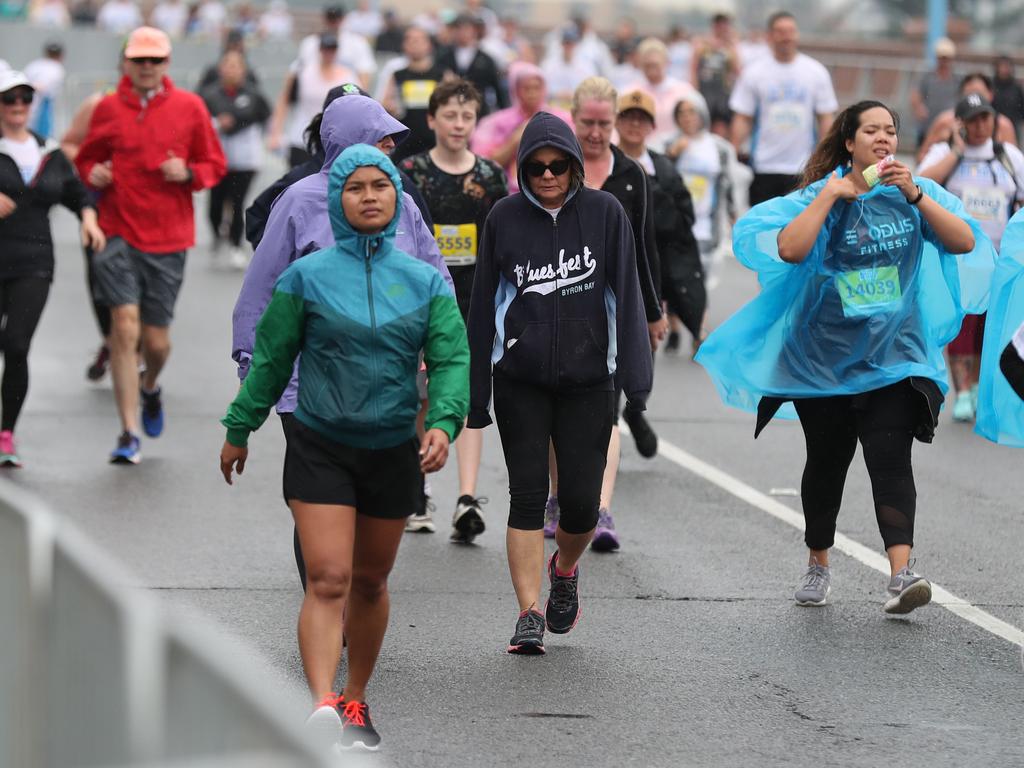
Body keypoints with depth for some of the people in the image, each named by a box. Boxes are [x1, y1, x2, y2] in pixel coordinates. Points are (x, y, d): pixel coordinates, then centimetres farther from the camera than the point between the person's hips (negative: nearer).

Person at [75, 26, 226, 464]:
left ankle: (150, 387, 43)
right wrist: (93, 173, -7)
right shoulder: (108, 108, 3)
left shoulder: (189, 107, 2)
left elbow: (214, 165, 9)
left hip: (168, 238, 1)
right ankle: (129, 434, -8)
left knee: (156, 340, 5)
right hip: (119, 233, -1)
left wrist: (188, 173, -12)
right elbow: (86, 158, 16)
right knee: (125, 325, -14)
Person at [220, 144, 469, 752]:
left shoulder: (425, 282, 2)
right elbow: (271, 359, 4)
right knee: (328, 580, -15)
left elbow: (452, 359, -3)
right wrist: (239, 431, 8)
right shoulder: (307, 277, -3)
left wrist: (444, 423, -20)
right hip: (320, 447, -3)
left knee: (370, 582, 15)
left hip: (393, 450, 3)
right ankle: (322, 707, -24)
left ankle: (355, 701, 31)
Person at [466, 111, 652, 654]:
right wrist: (476, 394, 4)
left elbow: (625, 296, 0)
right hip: (520, 381, 0)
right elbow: (484, 306, 6)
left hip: (586, 380, 0)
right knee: (527, 496, -4)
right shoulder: (505, 217, 2)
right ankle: (530, 613, -1)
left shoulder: (604, 213, 0)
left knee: (580, 500, -2)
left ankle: (565, 568, 30)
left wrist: (635, 376, -9)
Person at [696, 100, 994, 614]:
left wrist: (915, 196, -14)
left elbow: (965, 242, -7)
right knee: (826, 461, 11)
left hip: (894, 355, 0)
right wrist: (831, 196, -18)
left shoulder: (917, 192, 4)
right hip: (825, 355, 0)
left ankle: (901, 572, -24)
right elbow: (789, 249, -20)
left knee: (890, 459, -14)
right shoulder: (823, 194, -3)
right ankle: (818, 566, 29)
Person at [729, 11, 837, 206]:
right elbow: (742, 120, 2)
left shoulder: (816, 72, 4)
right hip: (764, 168, 0)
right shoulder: (753, 73, 2)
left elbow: (825, 119, 6)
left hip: (804, 168, 0)